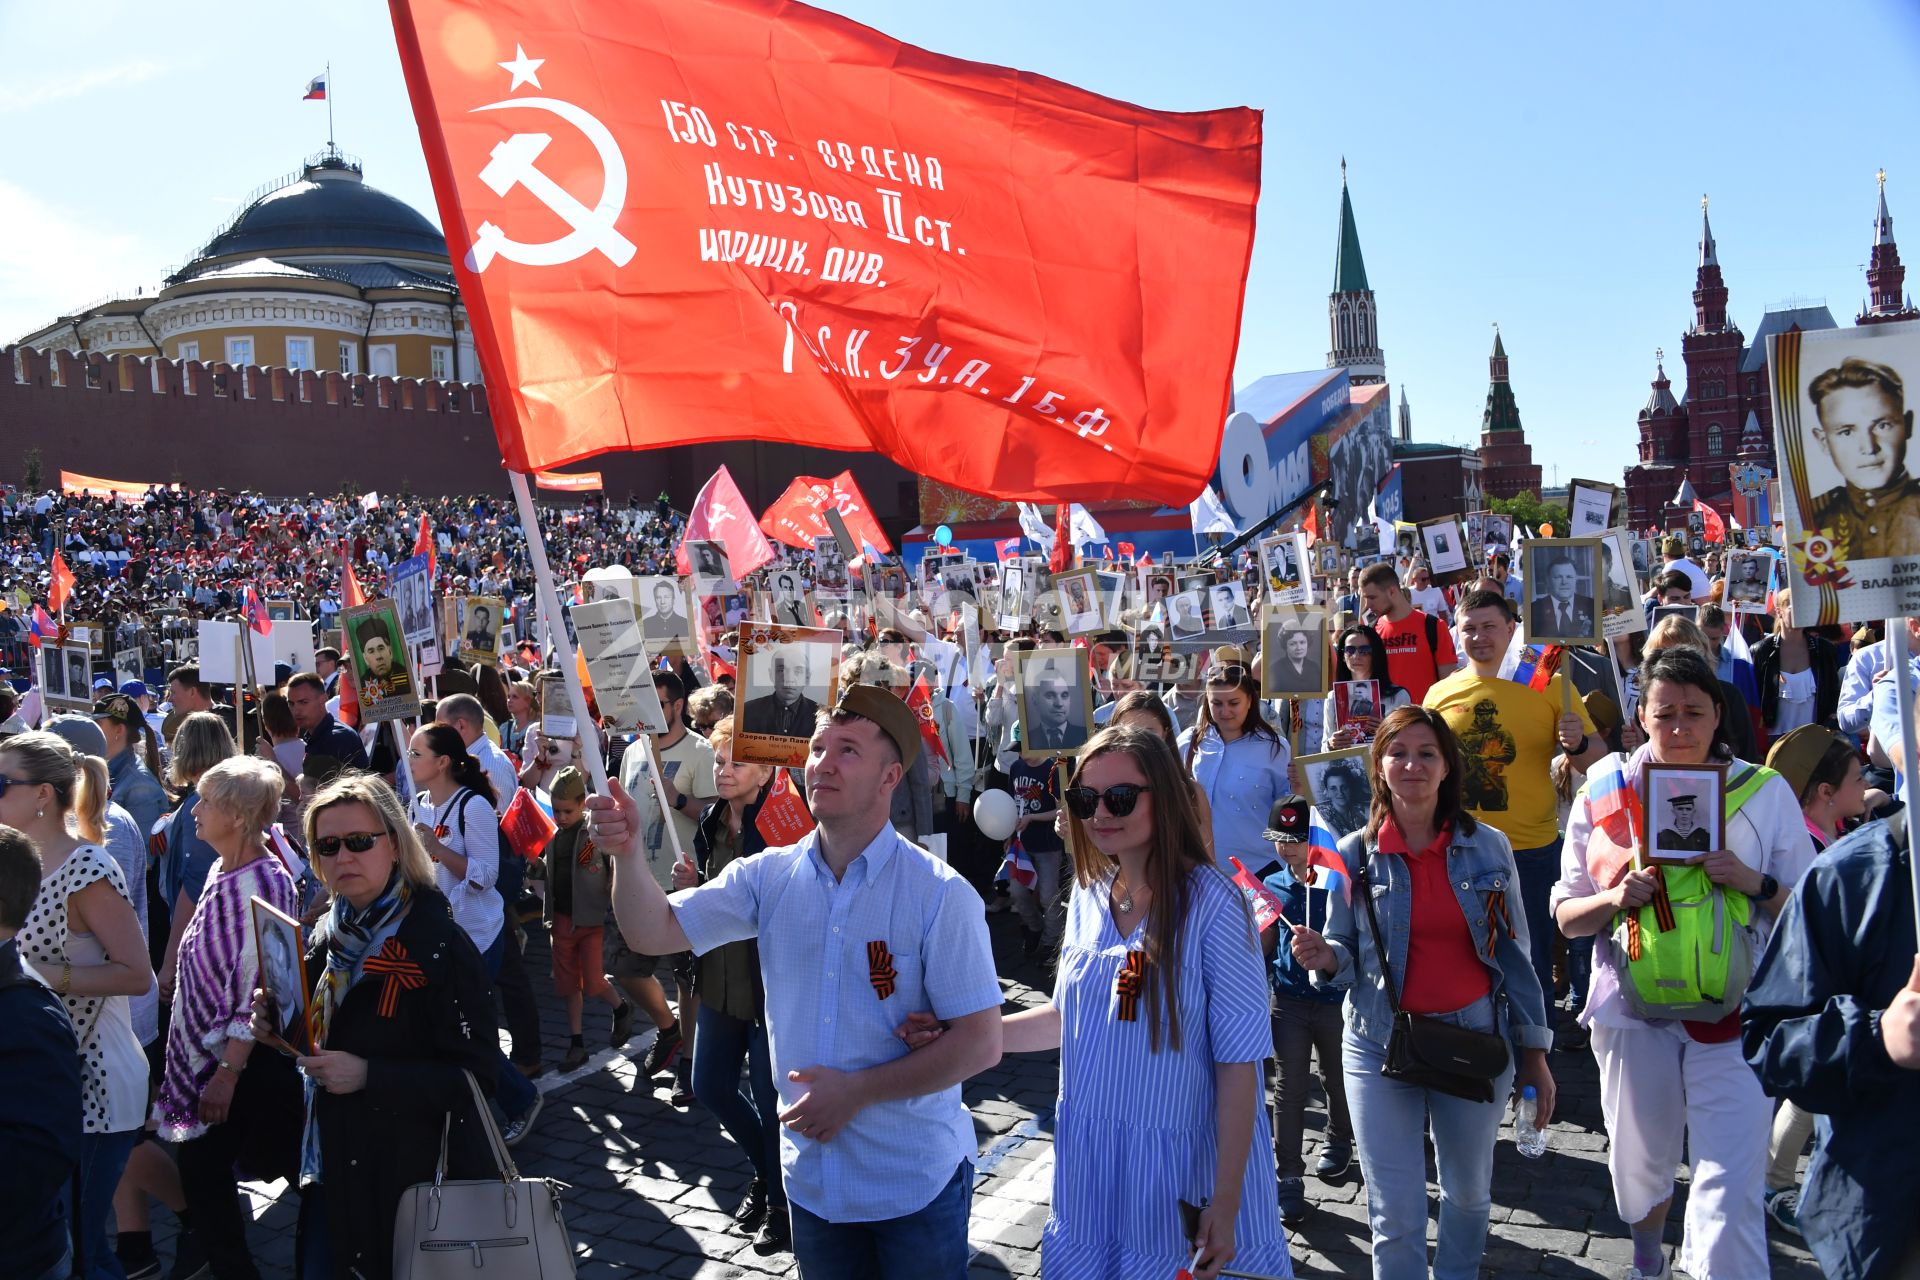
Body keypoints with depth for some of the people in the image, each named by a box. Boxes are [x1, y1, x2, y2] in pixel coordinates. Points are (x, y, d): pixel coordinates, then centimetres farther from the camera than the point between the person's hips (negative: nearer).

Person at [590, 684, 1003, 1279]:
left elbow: (981, 1043, -17)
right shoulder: (770, 878, -3)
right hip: (813, 1178, 4)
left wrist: (857, 1091, -19)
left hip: (916, 1181, -4)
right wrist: (626, 851, -24)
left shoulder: (940, 895, -17)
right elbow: (655, 932, -6)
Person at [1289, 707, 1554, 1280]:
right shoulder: (1354, 855, -5)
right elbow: (1347, 962, 3)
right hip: (1381, 1047, -1)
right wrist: (1325, 958, -19)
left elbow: (1515, 955, 3)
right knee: (1396, 1217, 2)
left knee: (1469, 1195, 20)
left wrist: (1534, 1052, 3)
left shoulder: (1488, 847, -3)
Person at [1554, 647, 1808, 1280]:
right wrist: (1613, 898, -16)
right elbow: (1565, 915, 4)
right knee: (1640, 1165, 19)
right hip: (1634, 1007, 2)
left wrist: (1755, 883, -17)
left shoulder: (1765, 791, -1)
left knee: (1730, 1190, -10)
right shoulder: (1604, 794, 1)